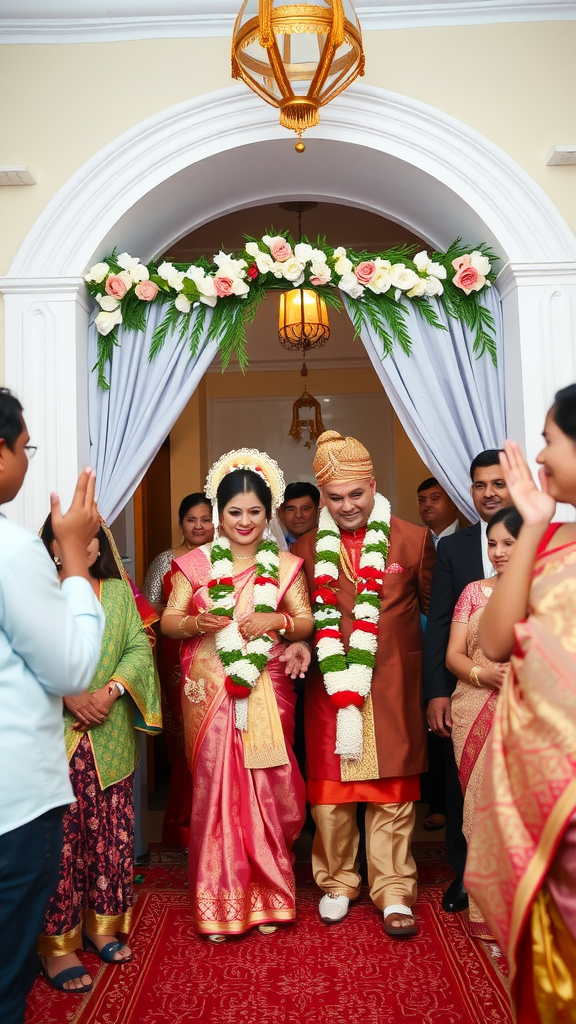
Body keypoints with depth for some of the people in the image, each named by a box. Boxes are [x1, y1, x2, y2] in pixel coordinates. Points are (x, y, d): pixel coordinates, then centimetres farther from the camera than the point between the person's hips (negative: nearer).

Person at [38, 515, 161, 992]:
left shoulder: (118, 591, 11)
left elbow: (139, 647, 5)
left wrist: (110, 690, -11)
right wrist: (68, 697, -18)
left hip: (110, 736, 4)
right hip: (54, 735, -4)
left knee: (111, 833, 10)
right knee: (58, 838, 0)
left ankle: (102, 922, 26)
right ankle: (57, 942, 12)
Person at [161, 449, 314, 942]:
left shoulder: (285, 565, 7)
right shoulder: (195, 563, 6)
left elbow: (307, 623, 4)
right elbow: (168, 621, 4)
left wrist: (277, 621, -15)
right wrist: (196, 623, -16)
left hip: (267, 692, 0)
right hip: (210, 693, 0)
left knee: (265, 790, 2)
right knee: (214, 788, 1)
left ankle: (268, 898, 20)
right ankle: (219, 905, 15)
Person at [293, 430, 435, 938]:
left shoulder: (414, 540, 0)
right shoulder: (306, 550, 4)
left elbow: (435, 609, 7)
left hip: (393, 691, -1)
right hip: (329, 691, 1)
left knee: (392, 795, 7)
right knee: (329, 794, 8)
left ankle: (394, 892, 22)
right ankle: (337, 884, 28)